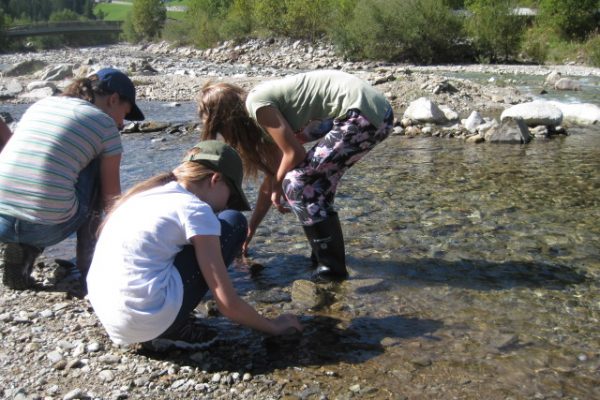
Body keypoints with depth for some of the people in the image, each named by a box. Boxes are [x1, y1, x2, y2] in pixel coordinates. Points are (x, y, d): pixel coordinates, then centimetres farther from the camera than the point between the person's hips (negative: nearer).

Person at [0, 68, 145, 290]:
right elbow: (111, 198, 10)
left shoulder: (38, 105, 20)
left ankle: (19, 250, 12)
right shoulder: (105, 124, 4)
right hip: (48, 229, -5)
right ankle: (89, 262, 17)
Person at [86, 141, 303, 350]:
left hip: (109, 318, 8)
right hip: (147, 322, -8)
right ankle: (173, 332, 1)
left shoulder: (148, 192, 14)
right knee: (233, 222, 3)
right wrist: (272, 326, 10)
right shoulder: (195, 209, -8)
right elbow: (228, 304, -8)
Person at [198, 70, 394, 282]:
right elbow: (272, 175, 26)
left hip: (364, 113, -10)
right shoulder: (264, 111, 21)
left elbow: (294, 153, -9)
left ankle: (331, 267, 2)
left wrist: (278, 187, 10)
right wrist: (250, 229, 31)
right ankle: (323, 254, 27)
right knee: (313, 178, 17)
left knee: (297, 183, -5)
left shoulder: (257, 103, -7)